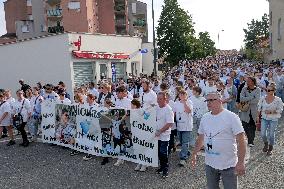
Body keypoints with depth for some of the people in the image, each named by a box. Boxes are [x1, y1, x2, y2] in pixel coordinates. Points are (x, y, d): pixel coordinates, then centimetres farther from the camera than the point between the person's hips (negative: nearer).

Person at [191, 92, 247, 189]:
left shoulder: (231, 117, -14)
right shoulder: (205, 118, 3)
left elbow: (241, 140, -16)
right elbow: (200, 138, 14)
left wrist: (240, 162, -19)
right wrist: (194, 154, 14)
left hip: (228, 165, -5)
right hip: (209, 164, 5)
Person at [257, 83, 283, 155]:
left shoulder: (278, 100, -12)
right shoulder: (263, 99, -3)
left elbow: (280, 110, -10)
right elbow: (259, 108, 7)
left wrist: (271, 112, -21)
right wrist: (258, 117, 7)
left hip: (273, 119, -3)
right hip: (264, 118, 3)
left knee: (271, 134, 5)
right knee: (263, 134, 2)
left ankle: (270, 148, 28)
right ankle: (266, 144, 34)